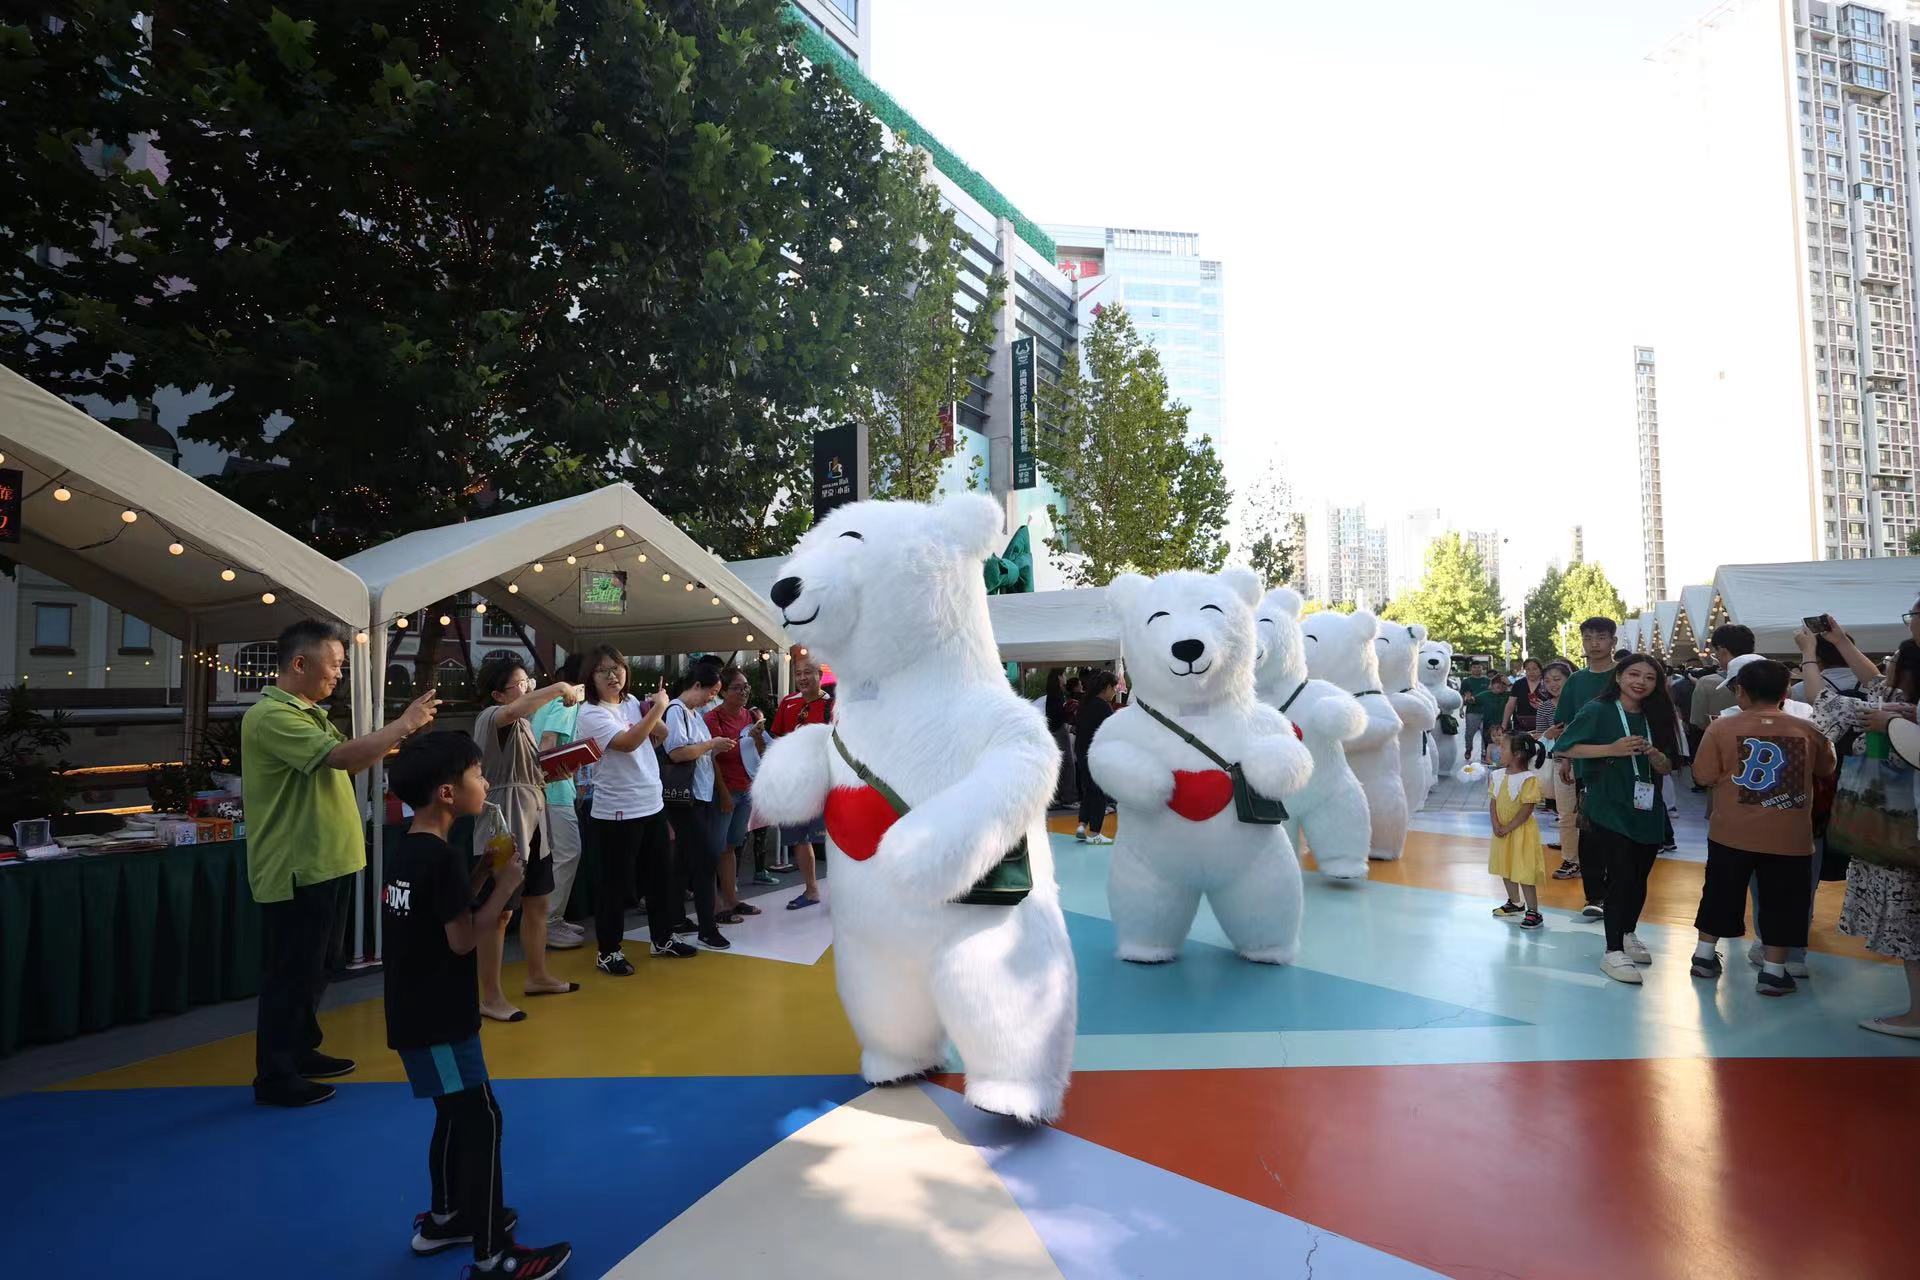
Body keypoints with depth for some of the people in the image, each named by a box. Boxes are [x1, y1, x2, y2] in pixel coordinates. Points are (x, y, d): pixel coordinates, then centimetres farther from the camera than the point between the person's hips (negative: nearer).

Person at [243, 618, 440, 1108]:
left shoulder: (311, 713, 13)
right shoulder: (271, 716, -20)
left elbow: (351, 763, 16)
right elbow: (343, 757, -30)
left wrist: (401, 737, 5)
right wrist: (405, 723, -24)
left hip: (325, 863, 10)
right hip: (297, 869, -10)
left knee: (318, 967, 21)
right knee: (292, 973, 2)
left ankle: (302, 1051, 36)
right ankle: (275, 1077, 16)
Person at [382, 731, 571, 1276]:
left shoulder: (406, 851, 7)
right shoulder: (443, 857, -23)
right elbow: (463, 938, -22)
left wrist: (480, 877, 6)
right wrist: (505, 886, -14)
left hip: (416, 1012, 10)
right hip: (438, 1017, -10)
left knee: (455, 1114, 22)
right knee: (480, 1120, -4)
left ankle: (443, 1219, 37)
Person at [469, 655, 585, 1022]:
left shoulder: (526, 723, 15)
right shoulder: (490, 717, -12)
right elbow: (513, 710, -38)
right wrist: (559, 688, -31)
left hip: (533, 823, 9)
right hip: (502, 828, -9)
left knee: (538, 903, 18)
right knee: (500, 912, -3)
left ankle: (537, 976, 33)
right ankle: (490, 998, 6)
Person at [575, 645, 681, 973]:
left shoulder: (632, 703, 8)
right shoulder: (591, 713, -14)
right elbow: (628, 742, -27)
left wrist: (655, 713, -1)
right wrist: (657, 709, -19)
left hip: (652, 805, 8)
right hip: (617, 812, -8)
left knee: (661, 875, 17)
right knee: (616, 882, 2)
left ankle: (663, 939, 32)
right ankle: (607, 952, 17)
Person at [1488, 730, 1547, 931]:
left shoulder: (1529, 778, -18)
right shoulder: (1498, 775, 3)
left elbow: (1527, 809, -19)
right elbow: (1492, 802, 3)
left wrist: (1507, 828, -19)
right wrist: (1496, 824, -10)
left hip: (1521, 831, -7)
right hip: (1502, 830, 8)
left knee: (1523, 872, -5)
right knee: (1505, 868, 18)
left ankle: (1533, 912, 6)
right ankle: (1514, 903, 36)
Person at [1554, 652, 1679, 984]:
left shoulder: (1655, 718, 9)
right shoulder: (1598, 711, -7)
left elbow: (1666, 768, 10)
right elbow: (1563, 748, -12)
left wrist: (1652, 752, -12)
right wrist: (1611, 749, -21)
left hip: (1648, 812, 6)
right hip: (1609, 810, -5)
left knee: (1639, 877, 12)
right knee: (1621, 876, -9)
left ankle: (1628, 934, 34)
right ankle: (1613, 951, 0)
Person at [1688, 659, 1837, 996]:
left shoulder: (1722, 727, -10)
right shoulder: (1809, 730, -4)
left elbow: (1704, 775, -8)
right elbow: (1826, 770, 13)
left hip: (1732, 833, 0)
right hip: (1789, 838, 0)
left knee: (1721, 894, 15)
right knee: (1781, 902, 11)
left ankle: (1704, 956, 24)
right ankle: (1774, 972, 16)